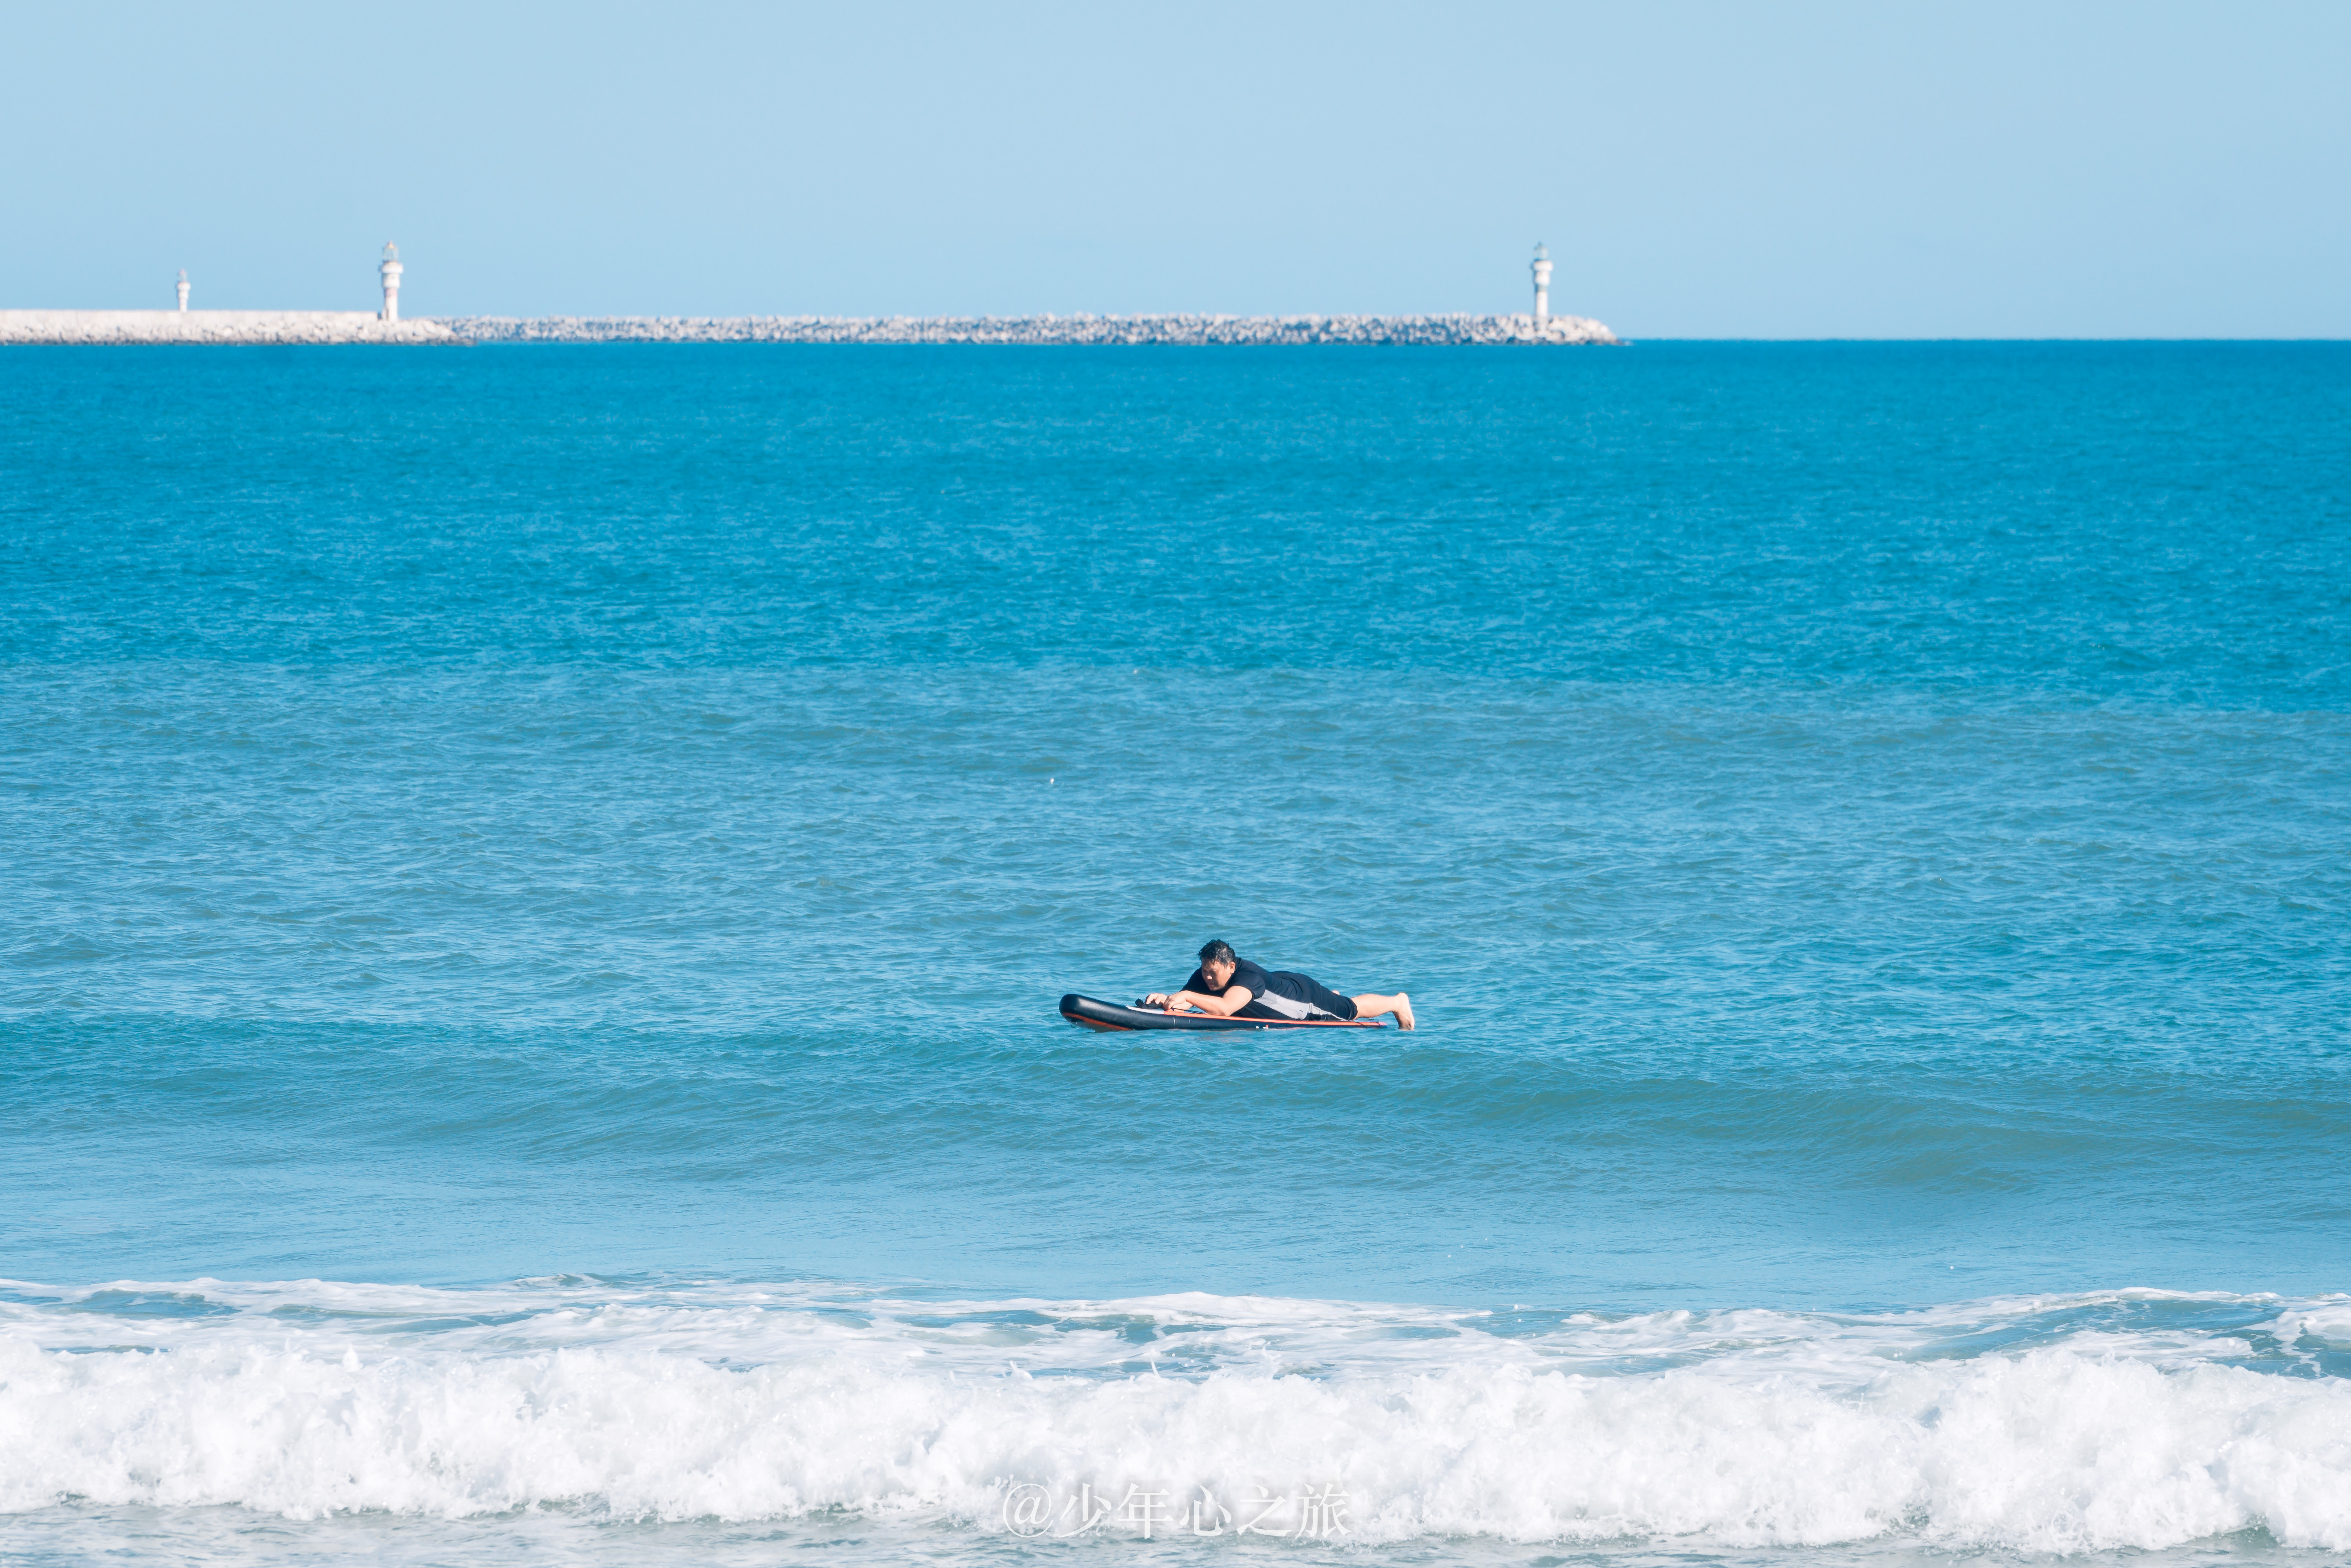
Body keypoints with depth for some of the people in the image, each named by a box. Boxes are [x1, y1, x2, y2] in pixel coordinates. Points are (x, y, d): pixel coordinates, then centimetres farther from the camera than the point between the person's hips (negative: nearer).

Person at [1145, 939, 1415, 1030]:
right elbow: (1180, 1004, -29)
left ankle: (1398, 1003, 44)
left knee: (1352, 1010, 18)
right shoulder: (1203, 978, -25)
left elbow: (1224, 1008, -60)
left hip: (1305, 995, -6)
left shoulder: (1249, 976, -45)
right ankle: (1332, 997, 66)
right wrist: (1165, 999, -51)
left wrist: (1187, 996, -68)